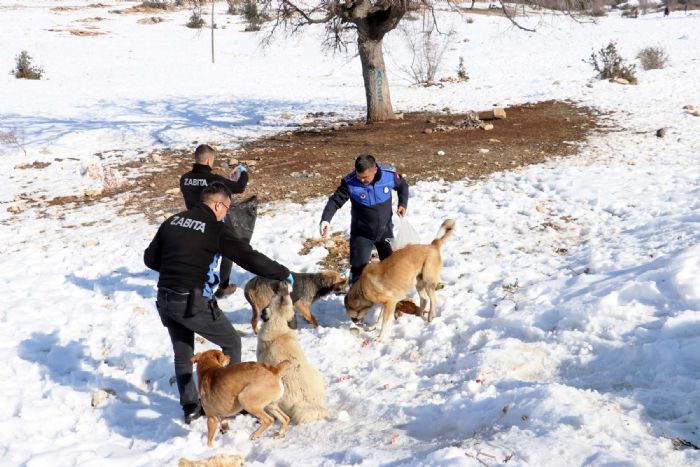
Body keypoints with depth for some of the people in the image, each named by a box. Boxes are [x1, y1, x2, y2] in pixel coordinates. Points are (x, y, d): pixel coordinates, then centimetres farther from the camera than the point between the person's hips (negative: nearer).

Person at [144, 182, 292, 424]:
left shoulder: (172, 221, 9)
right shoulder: (215, 229, -10)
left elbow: (150, 258, 13)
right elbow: (249, 258, -13)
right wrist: (283, 273, -1)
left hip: (165, 300, 6)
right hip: (193, 303, -6)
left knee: (183, 354, 22)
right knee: (231, 343, 13)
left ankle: (190, 406, 28)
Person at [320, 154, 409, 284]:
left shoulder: (389, 175, -19)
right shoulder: (350, 183, -25)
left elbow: (403, 185, 3)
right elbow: (335, 200, -18)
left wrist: (403, 203, -11)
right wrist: (325, 219, -33)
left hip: (385, 230, 2)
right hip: (361, 233, -2)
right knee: (358, 269, -5)